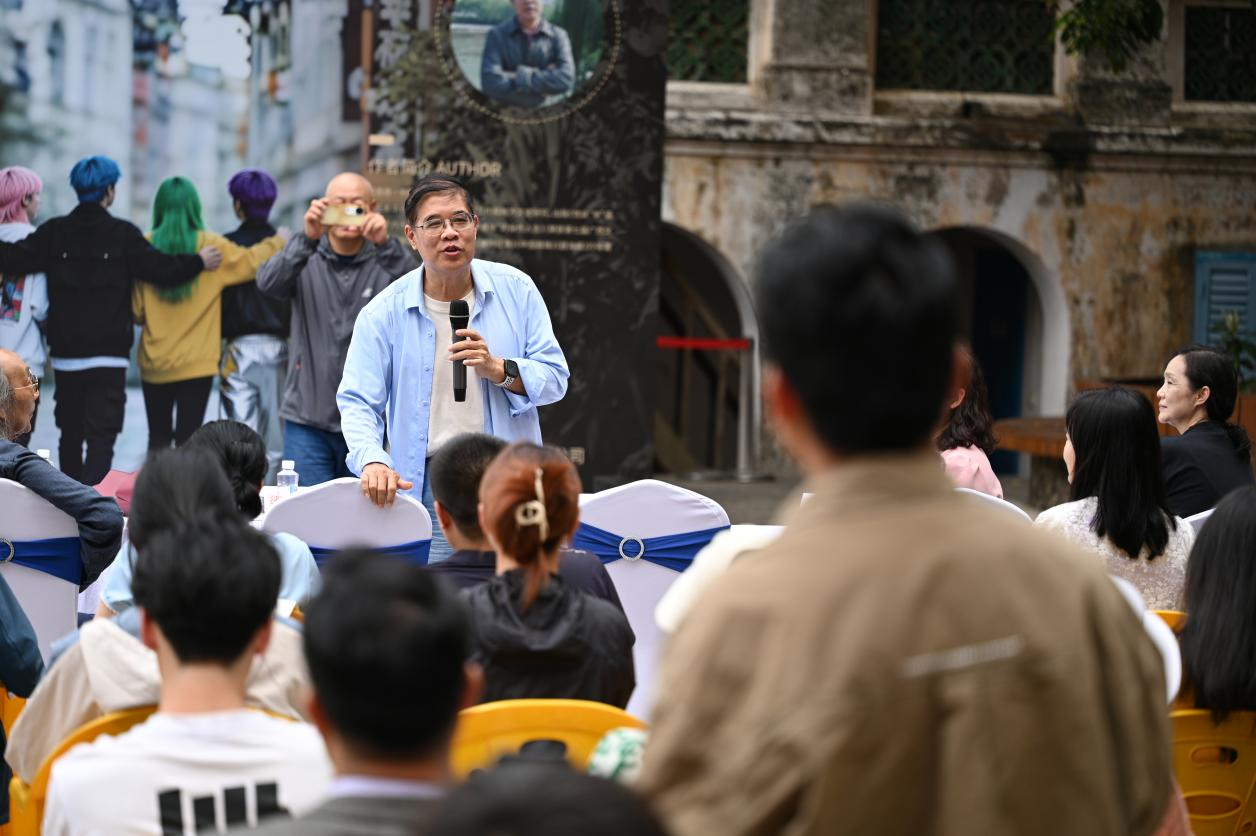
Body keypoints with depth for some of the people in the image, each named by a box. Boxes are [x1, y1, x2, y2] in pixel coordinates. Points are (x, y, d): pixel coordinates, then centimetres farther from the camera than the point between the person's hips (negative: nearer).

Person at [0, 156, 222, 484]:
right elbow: (159, 269, -11)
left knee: (70, 433, 17)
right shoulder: (122, 234, -7)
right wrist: (198, 262, 2)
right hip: (108, 356, -4)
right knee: (101, 437, -8)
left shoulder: (54, 232, 3)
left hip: (65, 355, 4)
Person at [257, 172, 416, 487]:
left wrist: (386, 245, -36)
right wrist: (308, 238, -32)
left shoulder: (384, 262, 1)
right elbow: (269, 282, -16)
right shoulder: (306, 261, 3)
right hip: (307, 420, 0)